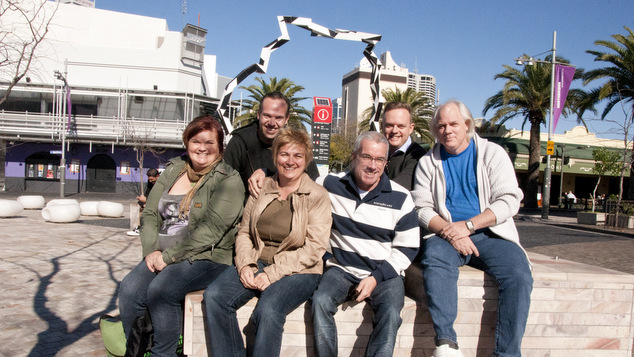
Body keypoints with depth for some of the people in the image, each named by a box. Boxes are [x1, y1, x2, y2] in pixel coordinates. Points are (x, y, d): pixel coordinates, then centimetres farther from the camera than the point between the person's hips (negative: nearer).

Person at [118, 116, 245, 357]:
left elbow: (212, 229, -15)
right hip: (162, 255, 5)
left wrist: (169, 256, -16)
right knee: (129, 288, -19)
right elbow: (150, 214, 12)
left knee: (160, 289, -28)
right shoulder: (172, 171, 15)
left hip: (206, 258, -5)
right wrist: (152, 250, -5)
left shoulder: (228, 180, -5)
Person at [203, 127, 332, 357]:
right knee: (214, 296, -21)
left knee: (268, 310, -33)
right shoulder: (261, 190, 11)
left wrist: (272, 274, -16)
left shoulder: (317, 196, -2)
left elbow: (314, 249, -9)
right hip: (257, 263, 4)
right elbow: (244, 233, 13)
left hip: (298, 271, -4)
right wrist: (245, 265, -7)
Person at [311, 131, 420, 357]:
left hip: (384, 273, -1)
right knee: (320, 301, -28)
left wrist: (376, 277, -10)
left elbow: (407, 248, 0)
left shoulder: (400, 198, -3)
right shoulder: (331, 184, 1)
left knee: (390, 313, -30)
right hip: (341, 269, 1)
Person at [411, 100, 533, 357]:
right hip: (445, 234, 0)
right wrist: (449, 231, -16)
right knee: (434, 258, -33)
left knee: (518, 274, -27)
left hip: (490, 233, 0)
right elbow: (422, 208, 3)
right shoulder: (428, 163, 12)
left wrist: (467, 225, -15)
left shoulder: (493, 153, 8)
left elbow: (509, 200, -3)